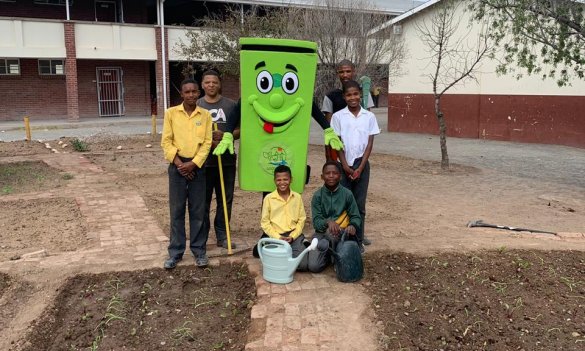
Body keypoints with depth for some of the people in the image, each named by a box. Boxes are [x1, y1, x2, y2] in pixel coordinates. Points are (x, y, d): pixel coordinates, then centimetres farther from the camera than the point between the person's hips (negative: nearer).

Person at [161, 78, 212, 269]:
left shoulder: (205, 115, 3)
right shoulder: (171, 113, 1)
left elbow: (207, 143, 0)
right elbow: (166, 141, -1)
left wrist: (193, 163, -11)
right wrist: (178, 163, -10)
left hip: (197, 166, 0)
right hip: (177, 165, 0)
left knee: (198, 211, 5)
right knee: (176, 210, 5)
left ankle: (199, 250, 17)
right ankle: (175, 252, 15)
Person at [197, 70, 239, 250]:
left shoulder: (231, 105, 6)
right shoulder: (196, 105, 4)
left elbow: (239, 130, 7)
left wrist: (225, 136, -13)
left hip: (227, 161, 1)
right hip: (204, 161, -1)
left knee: (225, 200, 8)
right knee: (203, 201, 4)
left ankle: (222, 236, 20)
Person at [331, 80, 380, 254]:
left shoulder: (369, 116, 1)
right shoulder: (338, 116, -1)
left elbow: (370, 144, 0)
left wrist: (360, 167, -7)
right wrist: (346, 166, -8)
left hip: (362, 164, 1)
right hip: (344, 165, -1)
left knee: (359, 205, 6)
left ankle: (358, 241, 16)